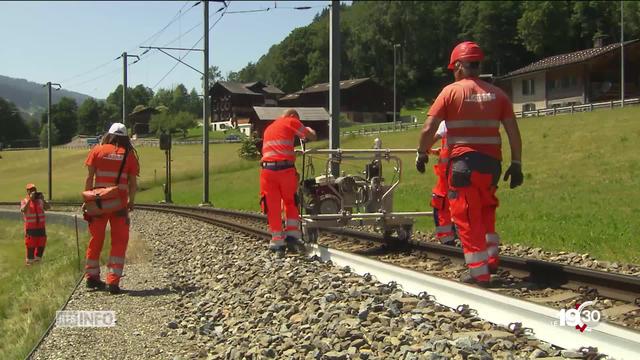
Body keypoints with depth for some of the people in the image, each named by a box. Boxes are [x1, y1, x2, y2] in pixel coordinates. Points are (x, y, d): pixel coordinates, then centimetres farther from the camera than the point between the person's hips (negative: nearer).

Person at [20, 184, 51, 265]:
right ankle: (29, 260, 11)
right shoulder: (25, 201, -3)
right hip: (30, 227, -4)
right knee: (31, 244, -1)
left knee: (41, 244, 9)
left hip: (41, 227, 4)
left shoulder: (40, 201, 7)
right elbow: (23, 210, -23)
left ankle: (38, 259, 25)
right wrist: (30, 199, -26)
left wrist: (43, 199, -18)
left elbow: (48, 207, -6)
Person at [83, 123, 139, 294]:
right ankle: (113, 281, -4)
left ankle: (92, 276, 24)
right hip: (120, 203, -1)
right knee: (119, 242, 3)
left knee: (96, 239, 14)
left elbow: (90, 178, 0)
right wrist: (131, 202, 12)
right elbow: (133, 183, 0)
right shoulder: (129, 155, 2)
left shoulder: (97, 150, 3)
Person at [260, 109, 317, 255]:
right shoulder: (290, 121, 10)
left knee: (273, 207, 7)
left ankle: (277, 243, 8)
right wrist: (308, 129, 32)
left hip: (267, 169, 3)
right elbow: (312, 136, 9)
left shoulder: (268, 128, 28)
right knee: (291, 203, 16)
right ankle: (292, 236, 8)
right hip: (286, 168, -3)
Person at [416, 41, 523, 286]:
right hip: (491, 162, 4)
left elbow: (429, 129, -7)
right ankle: (491, 259, 19)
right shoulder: (496, 94, 8)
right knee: (486, 211, 25)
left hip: (463, 162, -4)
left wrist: (421, 153, 8)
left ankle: (479, 273, 3)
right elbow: (514, 132, 3)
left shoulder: (451, 91, -3)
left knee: (467, 217, 4)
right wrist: (516, 164, 9)